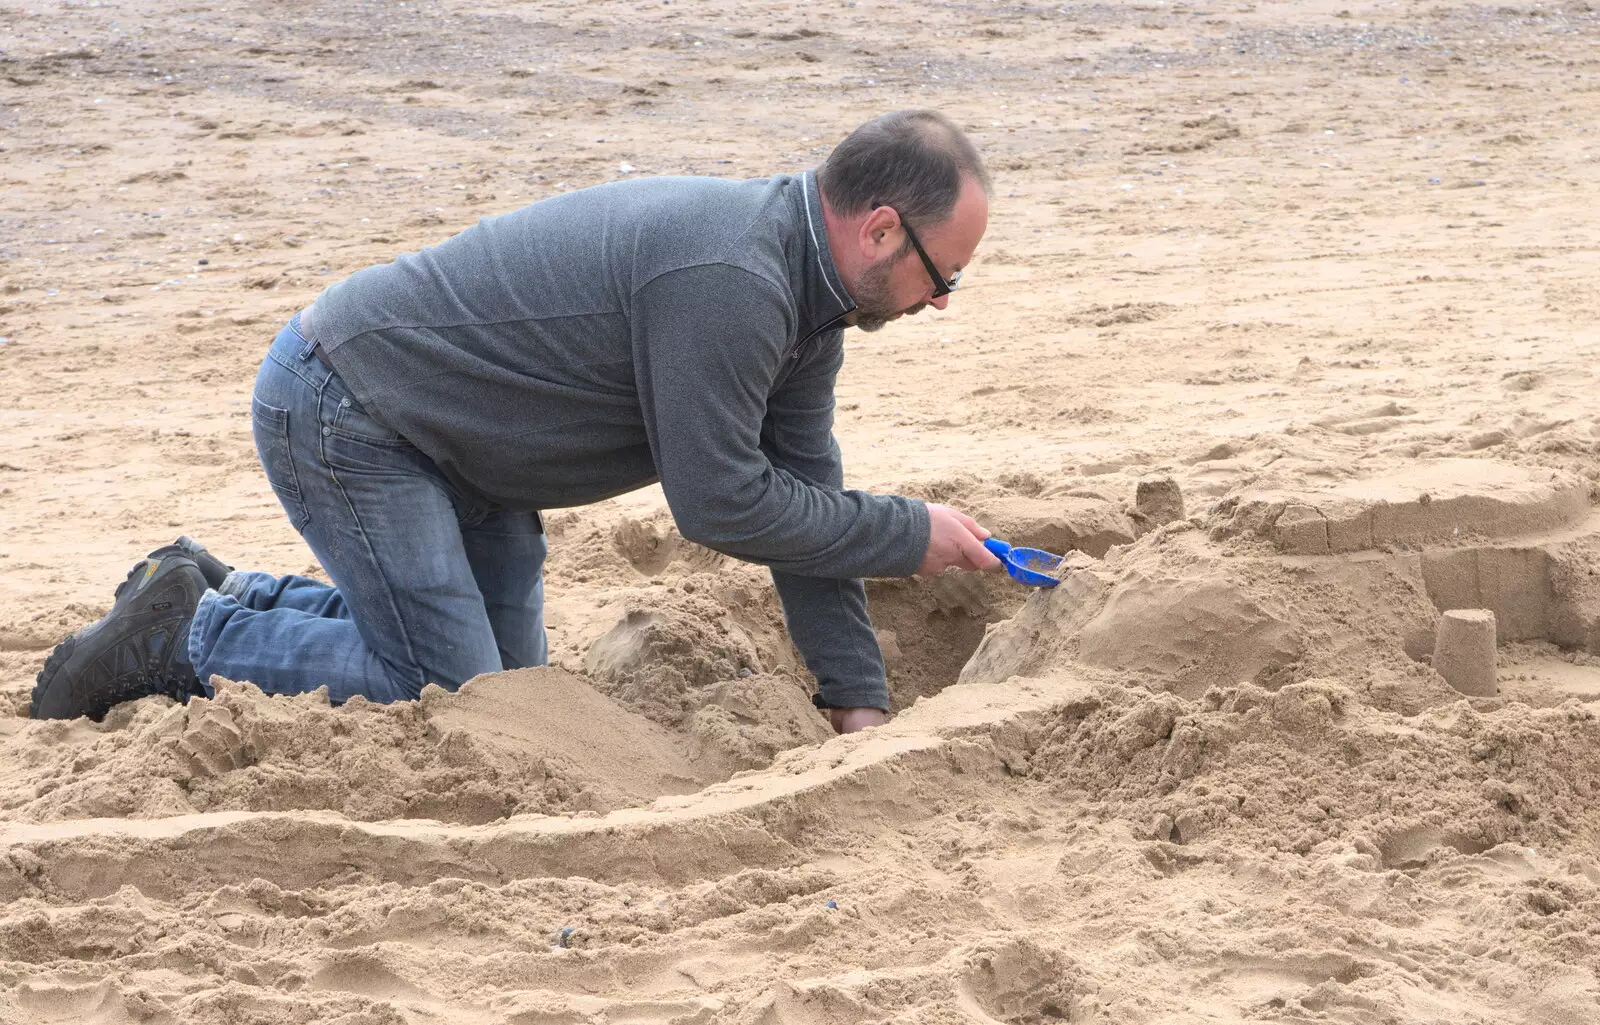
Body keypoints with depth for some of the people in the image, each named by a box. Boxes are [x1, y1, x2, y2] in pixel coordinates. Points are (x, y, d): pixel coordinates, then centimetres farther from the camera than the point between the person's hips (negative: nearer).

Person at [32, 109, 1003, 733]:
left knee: (507, 671, 15)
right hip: (338, 412, -10)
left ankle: (232, 598, 22)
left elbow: (804, 490, 7)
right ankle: (183, 636, 0)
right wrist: (912, 534, -14)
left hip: (441, 437, 10)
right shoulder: (727, 282, -29)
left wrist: (858, 705, 4)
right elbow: (721, 502, -25)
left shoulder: (806, 283, 3)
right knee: (453, 697, -11)